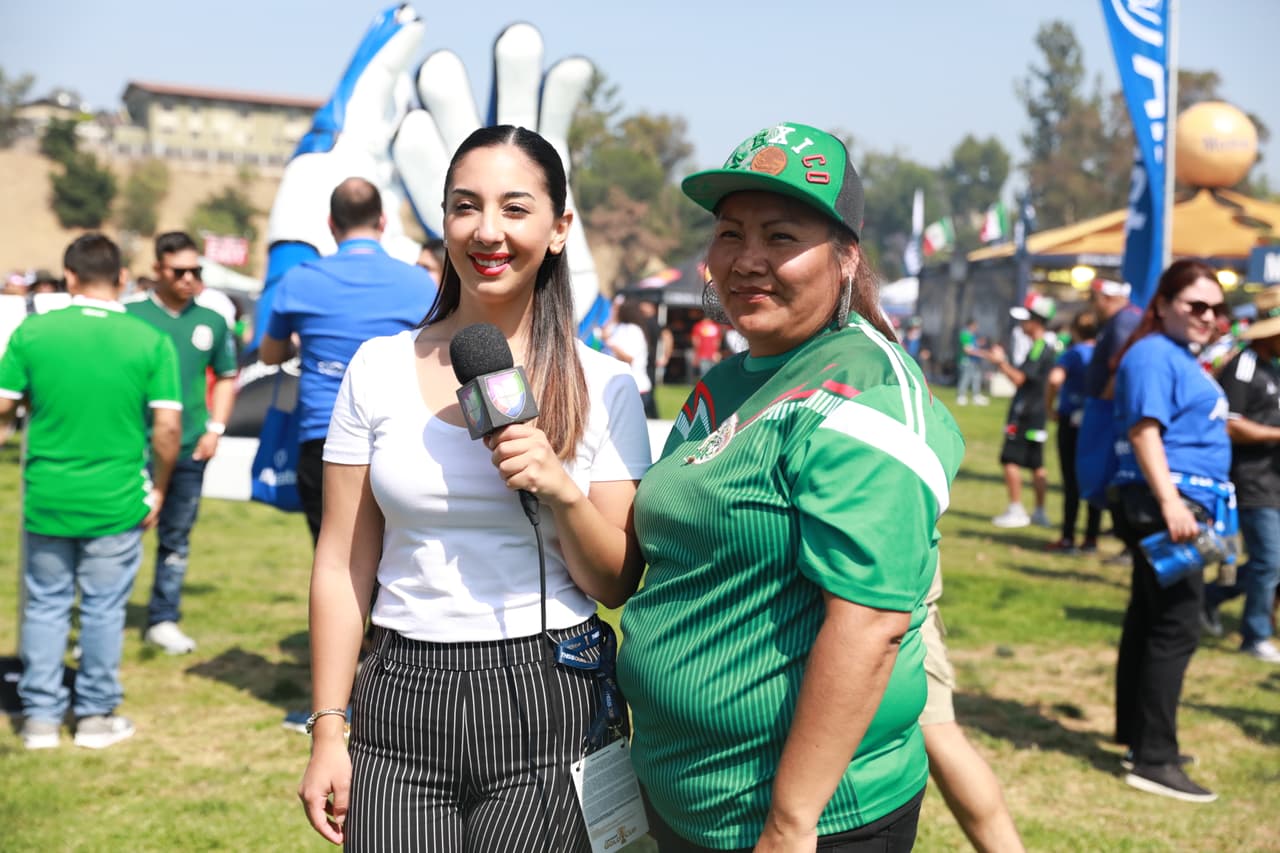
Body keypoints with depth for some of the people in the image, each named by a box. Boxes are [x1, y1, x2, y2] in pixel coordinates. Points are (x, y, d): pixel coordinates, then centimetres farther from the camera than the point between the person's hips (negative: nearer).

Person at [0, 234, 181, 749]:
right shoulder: (150, 342, -7)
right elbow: (168, 427, -10)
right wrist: (158, 486, 4)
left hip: (47, 499, 1)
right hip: (117, 504, -1)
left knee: (45, 605, 15)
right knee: (103, 609, 11)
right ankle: (96, 716, 21)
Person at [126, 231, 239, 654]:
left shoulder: (212, 322, 8)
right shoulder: (130, 316, -3)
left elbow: (226, 377, 17)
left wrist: (215, 429, 6)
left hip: (190, 450, 3)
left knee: (176, 539, 11)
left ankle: (163, 620, 21)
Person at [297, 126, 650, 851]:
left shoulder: (604, 387, -1)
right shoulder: (377, 370, 2)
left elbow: (616, 585, 0)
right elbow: (343, 566, 4)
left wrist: (562, 491, -18)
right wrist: (328, 731, 2)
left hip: (549, 709, -1)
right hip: (402, 707, 1)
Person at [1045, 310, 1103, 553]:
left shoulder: (1073, 354, -8)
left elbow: (1055, 378, -25)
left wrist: (1050, 406, -13)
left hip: (1071, 423, -4)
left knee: (1071, 481, 0)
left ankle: (1068, 538, 2)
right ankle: (1091, 538, 11)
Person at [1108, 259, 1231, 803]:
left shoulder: (1182, 356, 19)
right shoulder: (1154, 355, -12)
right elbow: (1144, 431, -22)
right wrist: (1169, 502, -30)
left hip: (1180, 505, 10)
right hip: (1162, 506, -10)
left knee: (1150, 620, 15)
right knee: (1177, 627, -10)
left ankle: (1137, 735, 25)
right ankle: (1153, 761, -7)